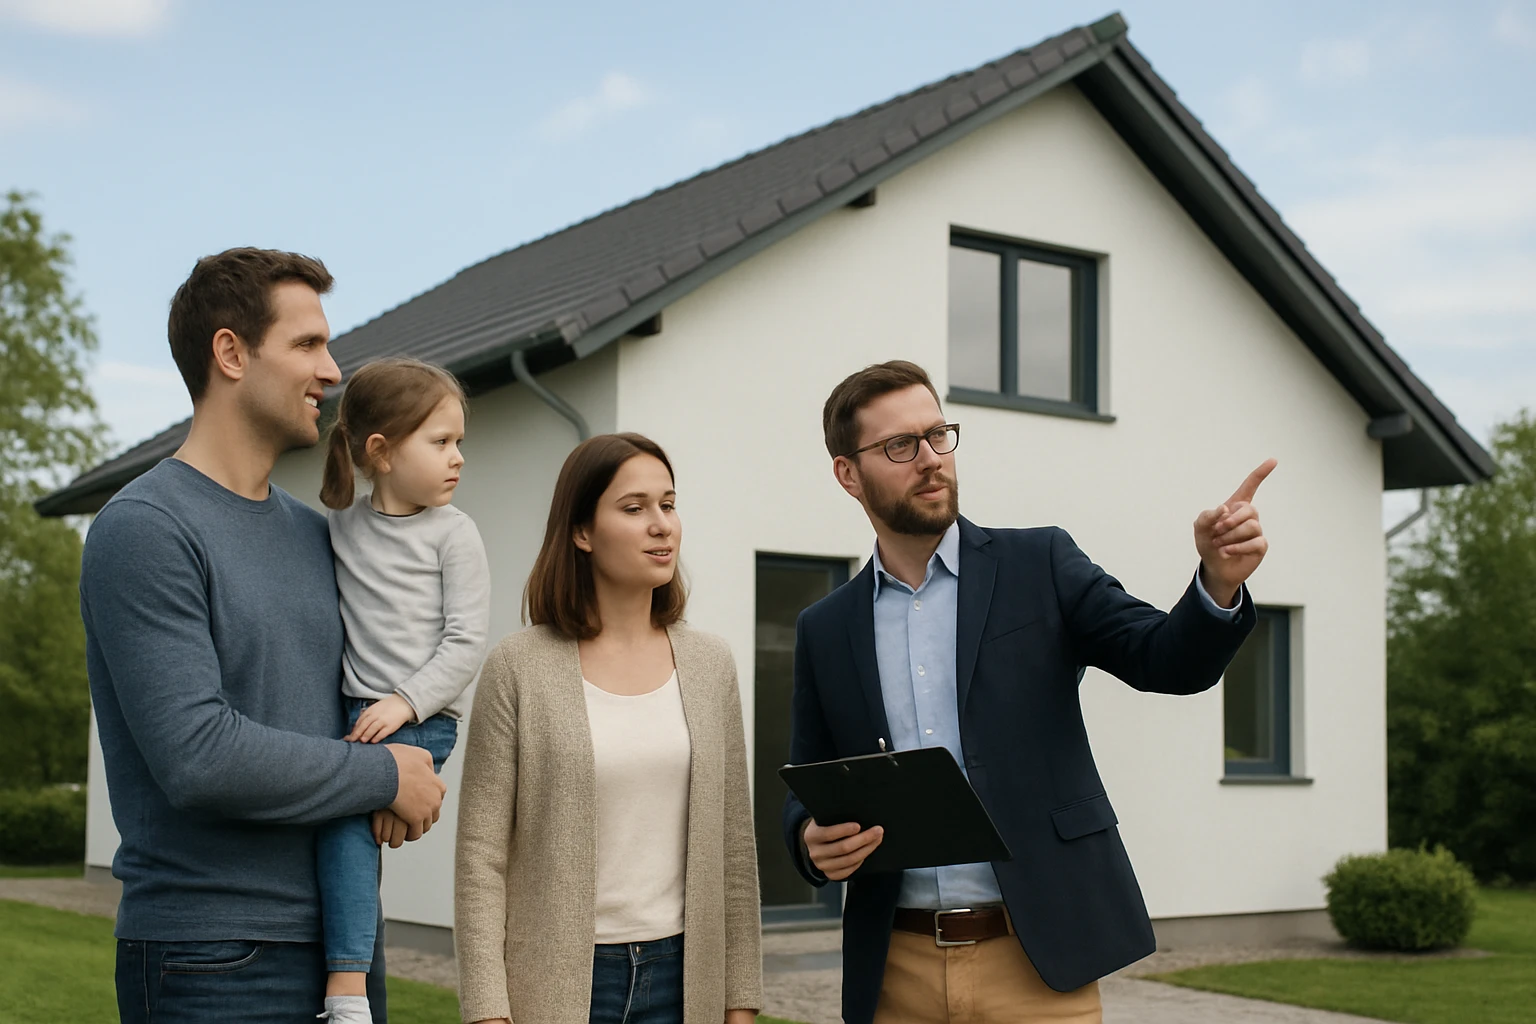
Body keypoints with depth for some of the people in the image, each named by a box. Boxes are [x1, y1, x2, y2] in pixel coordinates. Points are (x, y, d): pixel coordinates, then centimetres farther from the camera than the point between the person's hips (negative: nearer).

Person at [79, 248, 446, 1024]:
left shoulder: (313, 533, 12)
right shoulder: (144, 529, -12)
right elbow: (197, 756, -21)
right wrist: (385, 777, -9)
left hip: (342, 937, 7)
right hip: (214, 960, -7)